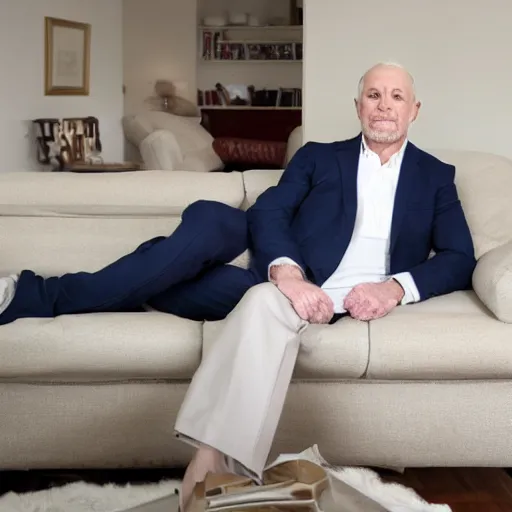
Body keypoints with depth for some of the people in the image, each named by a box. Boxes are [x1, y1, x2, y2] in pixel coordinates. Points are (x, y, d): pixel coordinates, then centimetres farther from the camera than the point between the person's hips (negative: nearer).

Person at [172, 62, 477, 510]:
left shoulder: (436, 176, 22)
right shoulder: (318, 157, 22)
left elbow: (459, 259, 9)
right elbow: (266, 212, 5)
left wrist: (397, 288, -13)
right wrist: (286, 272, -19)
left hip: (371, 298, -1)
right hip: (306, 289, 2)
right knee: (265, 301, -36)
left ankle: (215, 465, -32)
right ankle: (213, 464, -39)